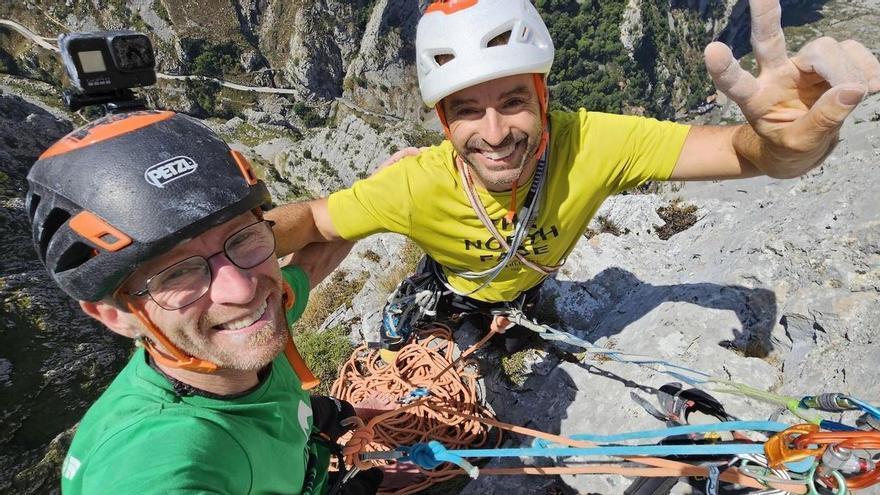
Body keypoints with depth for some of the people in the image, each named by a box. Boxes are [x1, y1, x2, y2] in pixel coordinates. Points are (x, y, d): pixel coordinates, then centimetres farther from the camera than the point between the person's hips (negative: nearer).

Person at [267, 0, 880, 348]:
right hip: (444, 301, -1)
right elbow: (310, 220, -26)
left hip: (524, 299, 2)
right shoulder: (418, 184, -38)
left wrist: (789, 140, -63)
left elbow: (751, 153, -37)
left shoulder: (590, 145, -38)